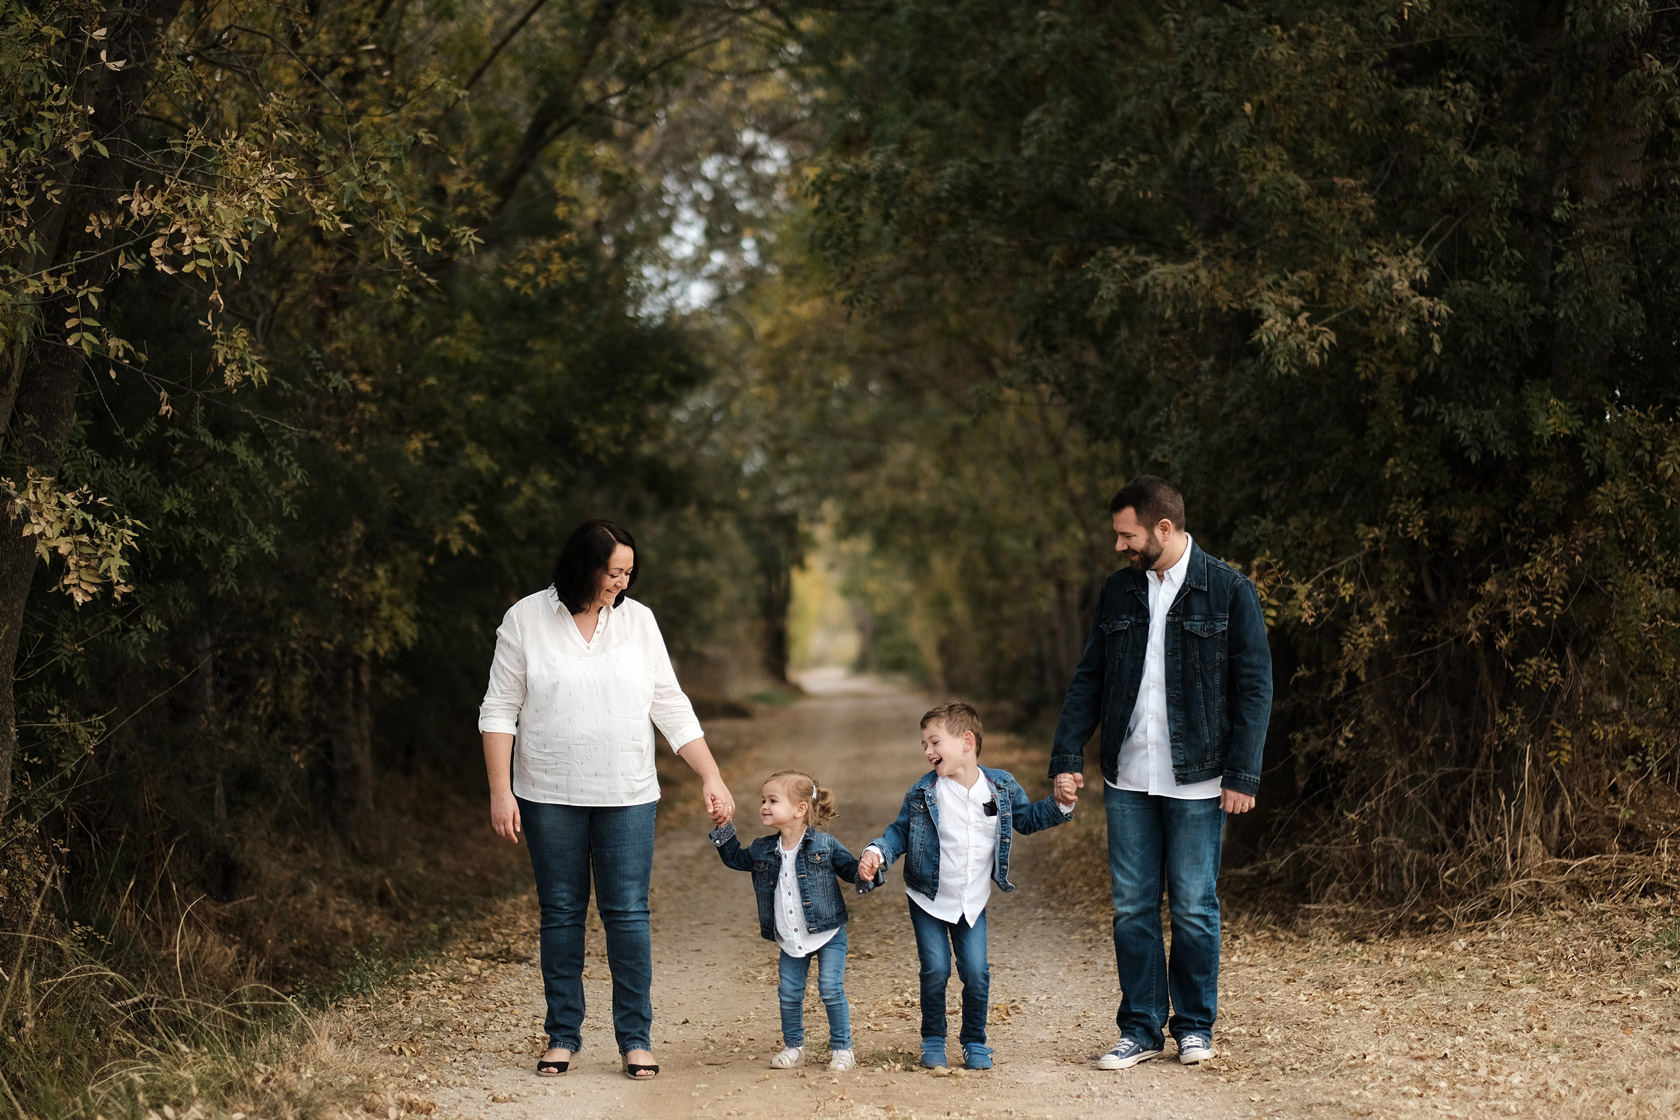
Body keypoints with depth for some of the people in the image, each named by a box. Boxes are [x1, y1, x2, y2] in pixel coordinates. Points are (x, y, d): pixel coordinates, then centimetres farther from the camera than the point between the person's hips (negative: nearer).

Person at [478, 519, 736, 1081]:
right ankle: (563, 1036, 16)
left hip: (627, 797, 1)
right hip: (550, 799, -1)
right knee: (561, 914, 6)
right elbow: (499, 711, 0)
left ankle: (635, 1039, 7)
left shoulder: (637, 620, 4)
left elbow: (671, 708, 8)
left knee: (627, 913, -2)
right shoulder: (526, 620, -2)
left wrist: (712, 778, 4)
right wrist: (500, 792, -7)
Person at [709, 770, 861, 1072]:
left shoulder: (825, 845, -10)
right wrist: (724, 828, 4)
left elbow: (850, 869, -5)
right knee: (789, 993, 7)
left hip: (828, 934, -4)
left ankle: (841, 1048, 9)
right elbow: (734, 858, 15)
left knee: (831, 990, -4)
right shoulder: (763, 850, 2)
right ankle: (793, 1047, 23)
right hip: (790, 939, 4)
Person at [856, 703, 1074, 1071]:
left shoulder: (1001, 786, -6)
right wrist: (876, 853, -20)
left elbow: (1026, 819, 12)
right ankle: (933, 1040, 15)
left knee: (977, 972, -3)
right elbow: (900, 831, -2)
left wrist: (1061, 805, -1)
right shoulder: (923, 792, -11)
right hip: (929, 901, -1)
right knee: (935, 970, -6)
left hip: (973, 902, 1)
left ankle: (974, 1042, 17)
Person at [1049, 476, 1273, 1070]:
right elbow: (1088, 680, 11)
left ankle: (1195, 1026, 18)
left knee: (1194, 907, 4)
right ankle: (1140, 1028, 14)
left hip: (1197, 782, -4)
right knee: (1132, 908, 5)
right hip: (1128, 780, 4)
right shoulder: (1119, 592, 9)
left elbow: (1254, 687, -5)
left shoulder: (1229, 591, -4)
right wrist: (1067, 757, 2)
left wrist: (1243, 776, -11)